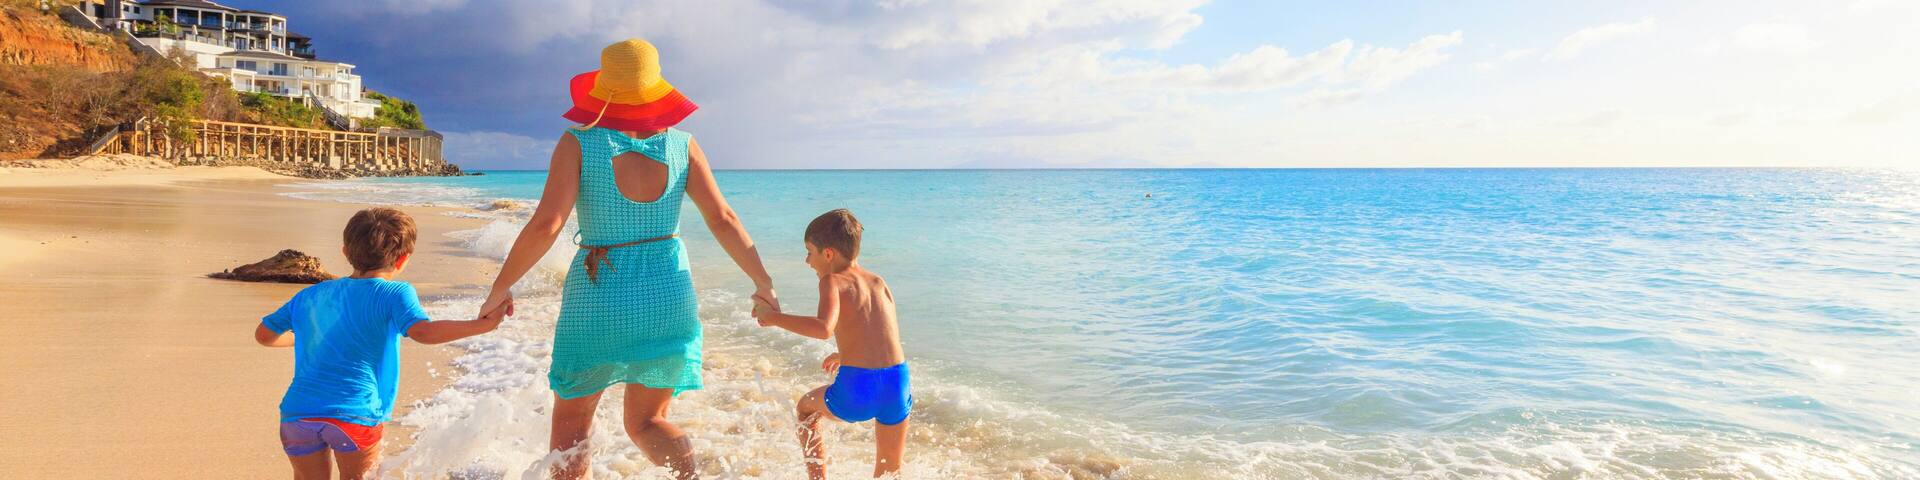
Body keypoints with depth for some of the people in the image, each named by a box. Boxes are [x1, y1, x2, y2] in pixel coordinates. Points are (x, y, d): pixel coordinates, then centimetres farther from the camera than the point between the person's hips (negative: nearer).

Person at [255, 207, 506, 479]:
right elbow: (422, 332, -18)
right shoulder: (395, 294, 0)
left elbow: (263, 335, 30)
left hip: (297, 413, 5)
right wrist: (482, 325, -17)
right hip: (355, 412, -5)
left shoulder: (309, 296, 19)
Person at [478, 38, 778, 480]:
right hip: (669, 295, 3)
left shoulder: (580, 142, -8)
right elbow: (723, 220, -6)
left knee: (571, 422, 18)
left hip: (598, 299, -2)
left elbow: (545, 225, -16)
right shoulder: (680, 143, -2)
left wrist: (501, 287, -4)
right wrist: (763, 283, 4)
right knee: (647, 421, 17)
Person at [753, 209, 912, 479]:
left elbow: (824, 328, -20)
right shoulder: (879, 282, 17)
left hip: (856, 389, -4)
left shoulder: (832, 281, -1)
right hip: (898, 383, 5)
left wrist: (774, 317, -9)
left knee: (806, 408, 29)